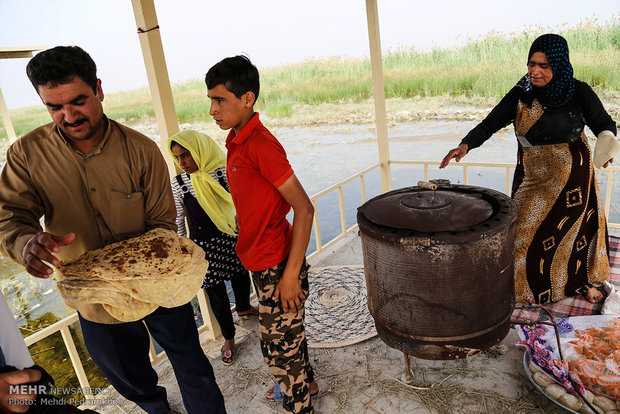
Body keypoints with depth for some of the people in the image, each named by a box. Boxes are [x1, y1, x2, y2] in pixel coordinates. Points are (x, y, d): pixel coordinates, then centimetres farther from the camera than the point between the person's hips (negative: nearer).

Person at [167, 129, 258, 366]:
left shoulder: (223, 173, -11)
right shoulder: (178, 184, -10)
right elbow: (178, 220, 0)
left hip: (231, 240, 2)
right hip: (203, 246, -1)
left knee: (241, 276, 22)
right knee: (216, 293, 7)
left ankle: (243, 308, 55)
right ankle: (228, 338, 30)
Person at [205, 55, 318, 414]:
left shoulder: (260, 144, -23)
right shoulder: (237, 141, 6)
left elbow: (304, 209, -24)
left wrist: (291, 274, -22)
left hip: (278, 267, -9)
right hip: (262, 261, 9)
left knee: (278, 347, 9)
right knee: (288, 334, 27)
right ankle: (306, 384, 50)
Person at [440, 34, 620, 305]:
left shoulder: (579, 92, -9)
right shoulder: (520, 95, -8)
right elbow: (490, 124, -16)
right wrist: (465, 145, -32)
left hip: (572, 174, 0)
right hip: (532, 176, 1)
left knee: (577, 225, 15)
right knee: (529, 229, 4)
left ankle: (583, 280, 39)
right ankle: (531, 285, 26)